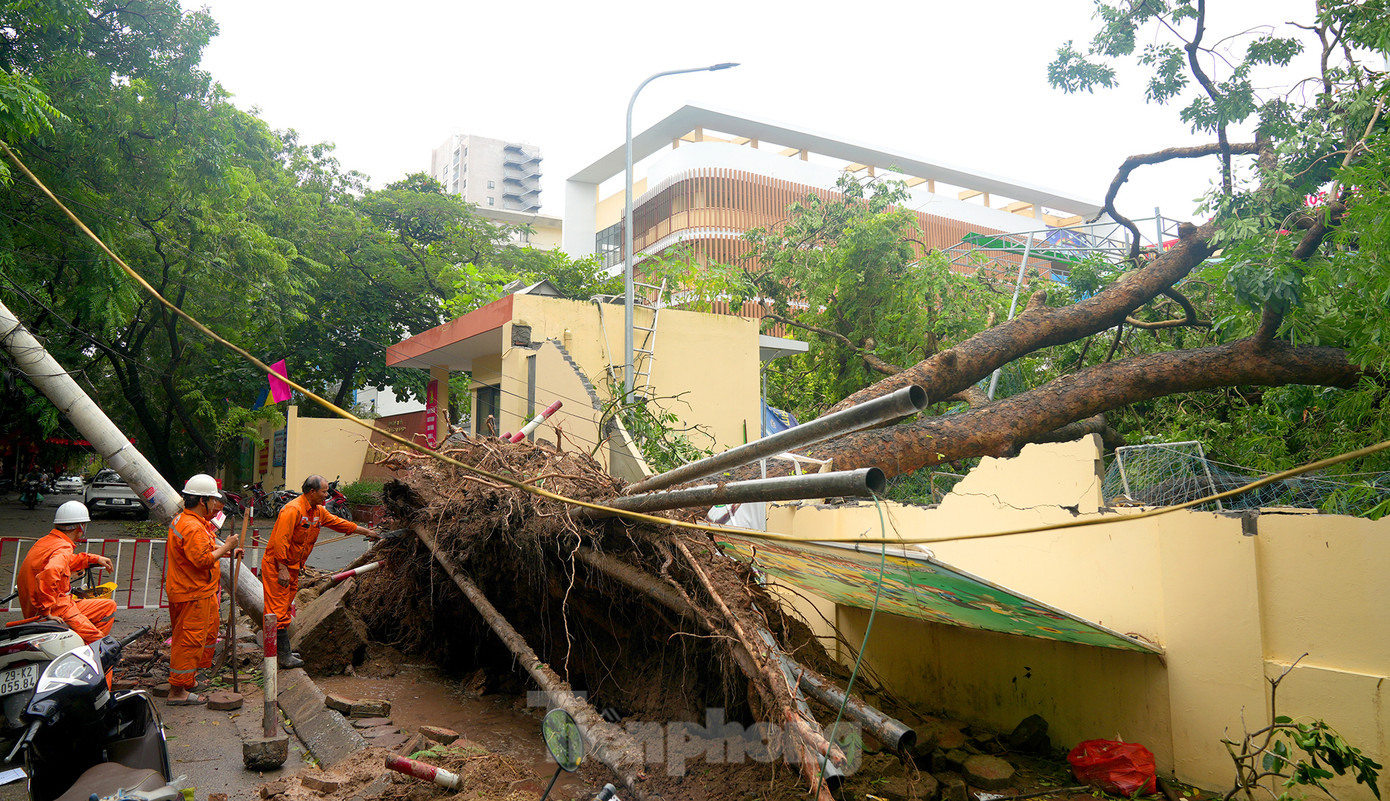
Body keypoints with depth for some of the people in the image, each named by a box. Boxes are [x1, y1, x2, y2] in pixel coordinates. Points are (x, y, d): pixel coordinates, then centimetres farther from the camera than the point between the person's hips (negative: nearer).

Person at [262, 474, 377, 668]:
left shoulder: (318, 511, 9)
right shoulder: (293, 510, -20)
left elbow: (339, 523, 20)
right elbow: (280, 540, -23)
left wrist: (367, 532, 23)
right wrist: (282, 569, -24)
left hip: (292, 567, 9)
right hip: (277, 566, -9)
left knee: (284, 608, 13)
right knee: (279, 610, -6)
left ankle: (281, 651, 20)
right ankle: (283, 656, -5)